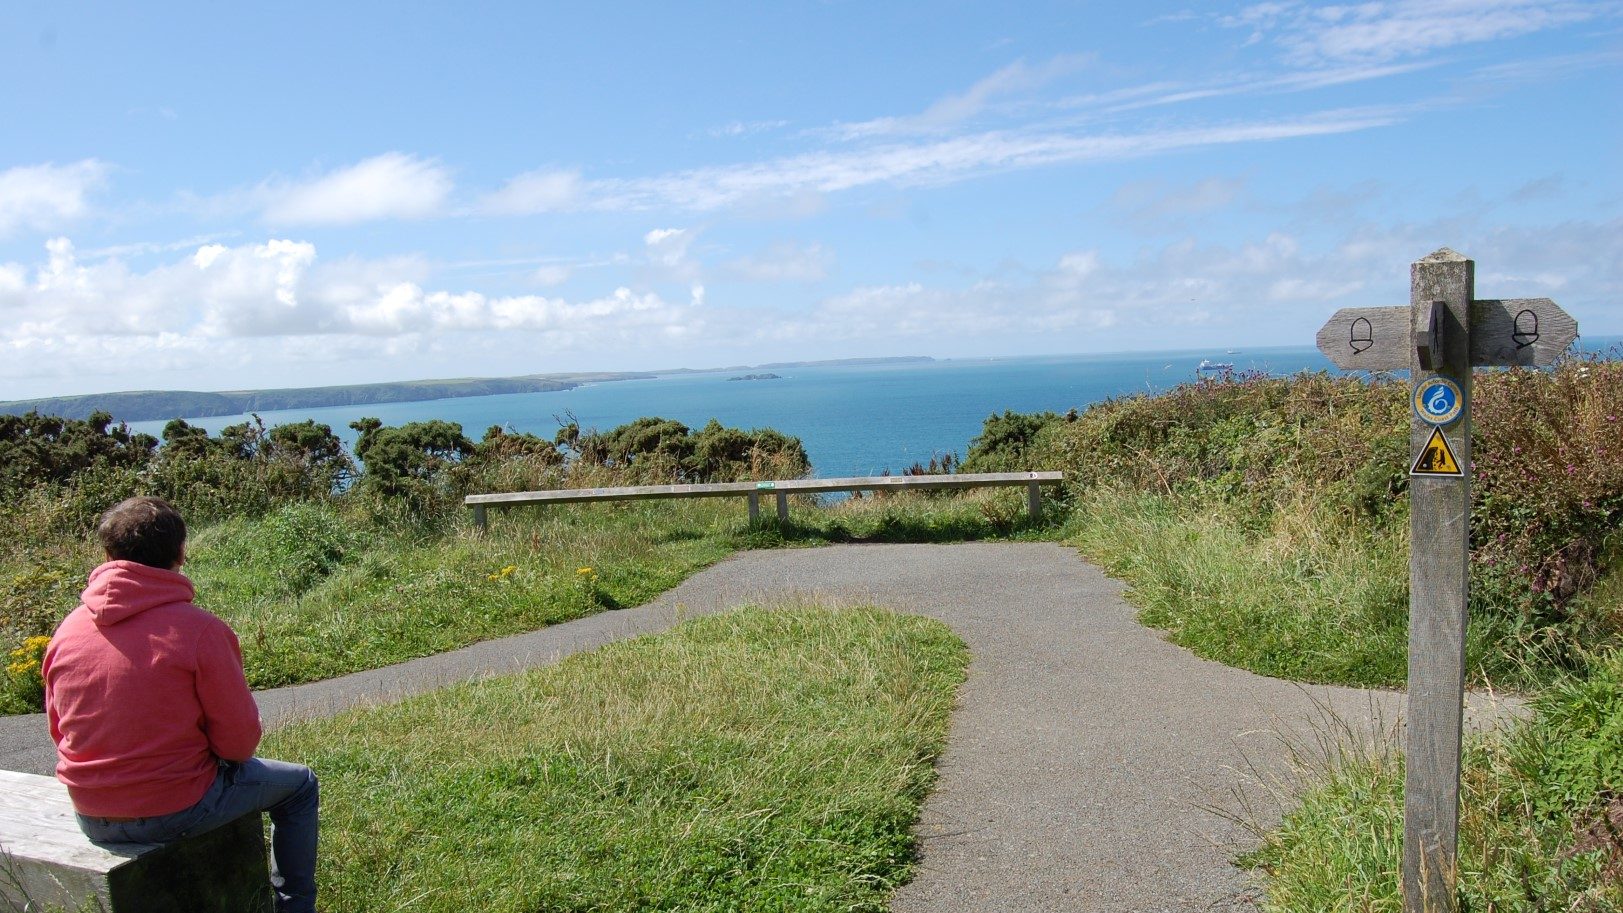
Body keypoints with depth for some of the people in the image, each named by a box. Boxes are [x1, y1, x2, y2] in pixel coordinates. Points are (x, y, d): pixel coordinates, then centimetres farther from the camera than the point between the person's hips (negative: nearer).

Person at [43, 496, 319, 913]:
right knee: (299, 784, 18)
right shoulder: (200, 630, -20)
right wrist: (225, 757, 9)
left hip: (93, 821, 6)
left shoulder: (67, 631, -3)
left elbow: (60, 730, 10)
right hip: (176, 812, -6)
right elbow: (239, 739, -14)